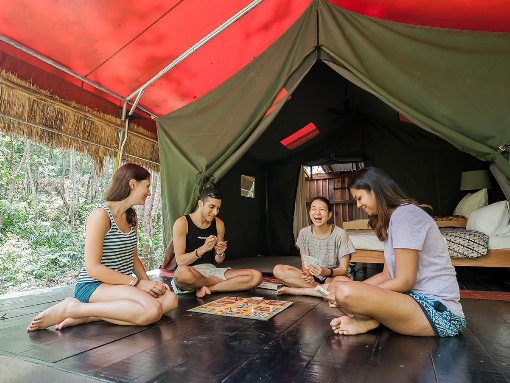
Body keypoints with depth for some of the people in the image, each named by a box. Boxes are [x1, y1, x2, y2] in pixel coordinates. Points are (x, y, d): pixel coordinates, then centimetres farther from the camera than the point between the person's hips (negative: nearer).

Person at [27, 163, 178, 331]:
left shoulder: (132, 216, 14)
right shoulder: (101, 215, -13)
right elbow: (93, 268, -17)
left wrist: (148, 282, -3)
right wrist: (138, 283, -17)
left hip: (121, 285, 8)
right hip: (93, 286, -8)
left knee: (170, 299, -18)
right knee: (152, 309, -31)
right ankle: (73, 308, -15)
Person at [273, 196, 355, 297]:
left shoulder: (340, 234, -11)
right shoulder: (304, 233, -1)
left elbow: (344, 270, -9)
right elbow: (304, 263, 5)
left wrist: (326, 272, -31)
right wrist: (306, 273, -20)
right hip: (311, 277, 3)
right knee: (278, 270, -20)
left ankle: (296, 290, -23)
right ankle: (325, 290, -17)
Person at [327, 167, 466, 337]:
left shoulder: (405, 213, -15)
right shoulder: (391, 219, 17)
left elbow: (404, 281, -18)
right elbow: (387, 274, 14)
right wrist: (355, 287, 3)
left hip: (438, 309, -10)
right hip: (417, 297, 10)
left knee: (345, 293, -33)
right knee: (337, 286, 10)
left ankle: (369, 321, -5)